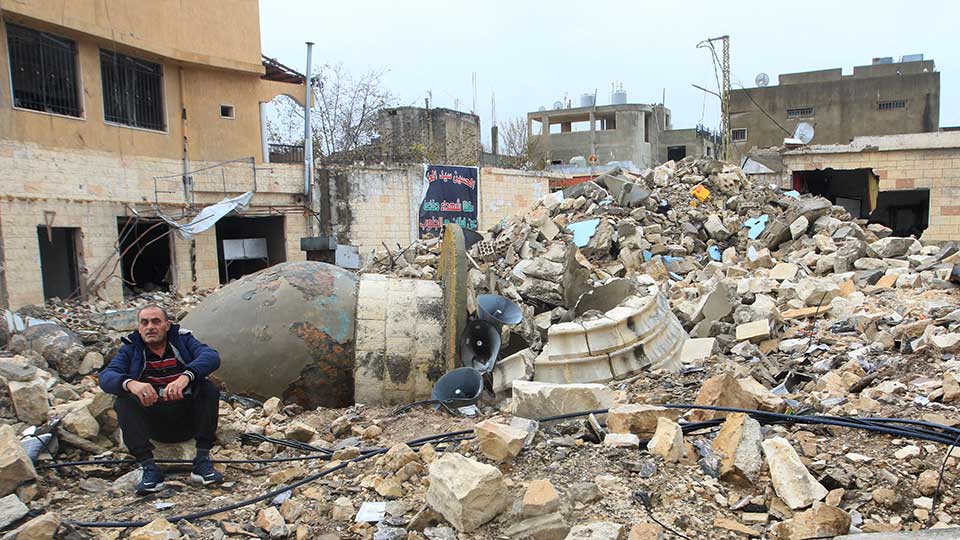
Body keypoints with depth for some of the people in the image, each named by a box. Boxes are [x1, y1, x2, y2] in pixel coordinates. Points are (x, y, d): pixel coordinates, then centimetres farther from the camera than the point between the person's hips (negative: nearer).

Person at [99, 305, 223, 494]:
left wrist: (186, 376, -38)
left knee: (209, 389, -25)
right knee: (124, 402, -23)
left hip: (188, 418, -1)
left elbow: (211, 356, -18)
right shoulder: (131, 350, 6)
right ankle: (149, 468, -25)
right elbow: (106, 377, -11)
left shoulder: (183, 340, 3)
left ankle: (202, 461, -22)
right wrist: (129, 383, -35)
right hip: (153, 424, 1)